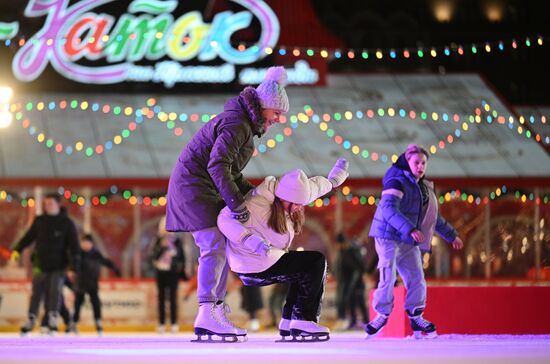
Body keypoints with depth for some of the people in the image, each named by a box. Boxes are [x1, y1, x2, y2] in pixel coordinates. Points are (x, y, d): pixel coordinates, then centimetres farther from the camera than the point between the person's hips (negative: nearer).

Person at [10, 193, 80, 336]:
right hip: (40, 266, 2)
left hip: (58, 266, -2)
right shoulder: (39, 221, 1)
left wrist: (73, 268, -14)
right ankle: (30, 321, 13)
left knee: (55, 292, -10)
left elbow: (73, 247, -8)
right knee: (36, 294, 3)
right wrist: (17, 249, -1)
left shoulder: (67, 224, -7)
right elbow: (29, 237, 11)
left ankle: (53, 323, -5)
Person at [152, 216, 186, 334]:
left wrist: (182, 271, 2)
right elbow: (155, 256, -6)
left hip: (173, 273, -2)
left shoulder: (176, 241, 2)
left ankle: (174, 324, -1)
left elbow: (182, 257, 5)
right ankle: (161, 324, 6)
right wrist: (162, 247, -20)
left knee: (173, 298, -4)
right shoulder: (159, 241, 4)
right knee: (161, 299, 3)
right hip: (161, 272, 2)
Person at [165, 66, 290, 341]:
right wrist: (236, 202, -32)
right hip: (193, 187, -11)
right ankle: (207, 314, -24)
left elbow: (231, 173, 19)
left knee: (223, 247, 11)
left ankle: (217, 311, 14)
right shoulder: (236, 124, -17)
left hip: (204, 191, 11)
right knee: (214, 247, -17)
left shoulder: (246, 126, 16)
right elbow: (218, 165, -29)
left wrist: (251, 192, 4)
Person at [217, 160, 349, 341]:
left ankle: (289, 323, 24)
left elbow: (314, 186, 22)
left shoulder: (286, 195, 3)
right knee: (317, 262, -5)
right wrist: (249, 239, -43)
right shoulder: (258, 203, -25)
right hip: (256, 270, -10)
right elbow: (225, 219, -32)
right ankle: (303, 321, -3)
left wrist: (332, 180, 39)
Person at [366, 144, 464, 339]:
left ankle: (416, 318, 13)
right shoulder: (397, 182, -12)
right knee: (388, 277, -13)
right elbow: (389, 209, -27)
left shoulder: (424, 188, 17)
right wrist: (409, 229, -38)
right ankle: (382, 315, 1)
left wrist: (451, 235, 31)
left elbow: (434, 217, 30)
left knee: (416, 278, 3)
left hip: (409, 242, 8)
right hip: (389, 237, -8)